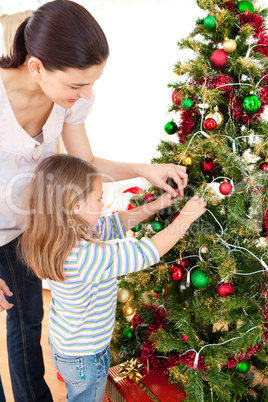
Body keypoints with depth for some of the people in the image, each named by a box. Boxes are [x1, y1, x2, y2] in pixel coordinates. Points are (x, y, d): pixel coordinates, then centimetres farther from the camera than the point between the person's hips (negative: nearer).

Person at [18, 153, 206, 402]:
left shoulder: (65, 234, -13)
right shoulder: (87, 257, -40)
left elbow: (114, 224, -2)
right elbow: (145, 253, -31)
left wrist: (156, 205, -1)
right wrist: (184, 218, -19)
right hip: (85, 358, -7)